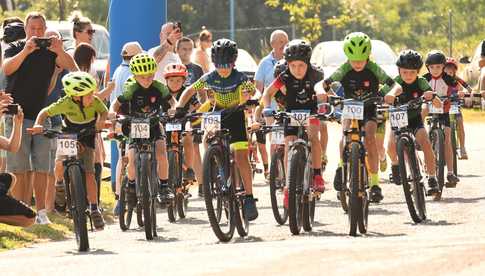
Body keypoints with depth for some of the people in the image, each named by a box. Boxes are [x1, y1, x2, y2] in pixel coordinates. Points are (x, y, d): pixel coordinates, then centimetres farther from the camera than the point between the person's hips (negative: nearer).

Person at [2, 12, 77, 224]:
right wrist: (26, 51, -33)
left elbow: (71, 68, -7)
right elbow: (7, 68, -18)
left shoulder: (50, 51, 7)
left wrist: (60, 51, -27)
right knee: (19, 167, -6)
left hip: (41, 115, 3)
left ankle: (41, 211, 6)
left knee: (41, 167, 1)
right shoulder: (15, 48, 2)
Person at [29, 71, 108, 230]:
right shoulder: (65, 104, -28)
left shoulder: (95, 102, -23)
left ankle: (94, 209, 0)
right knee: (60, 164, -26)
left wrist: (101, 120, -26)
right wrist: (38, 125, -36)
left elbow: (104, 111, -3)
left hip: (86, 139, 0)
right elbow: (45, 113, -17)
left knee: (88, 173, -10)